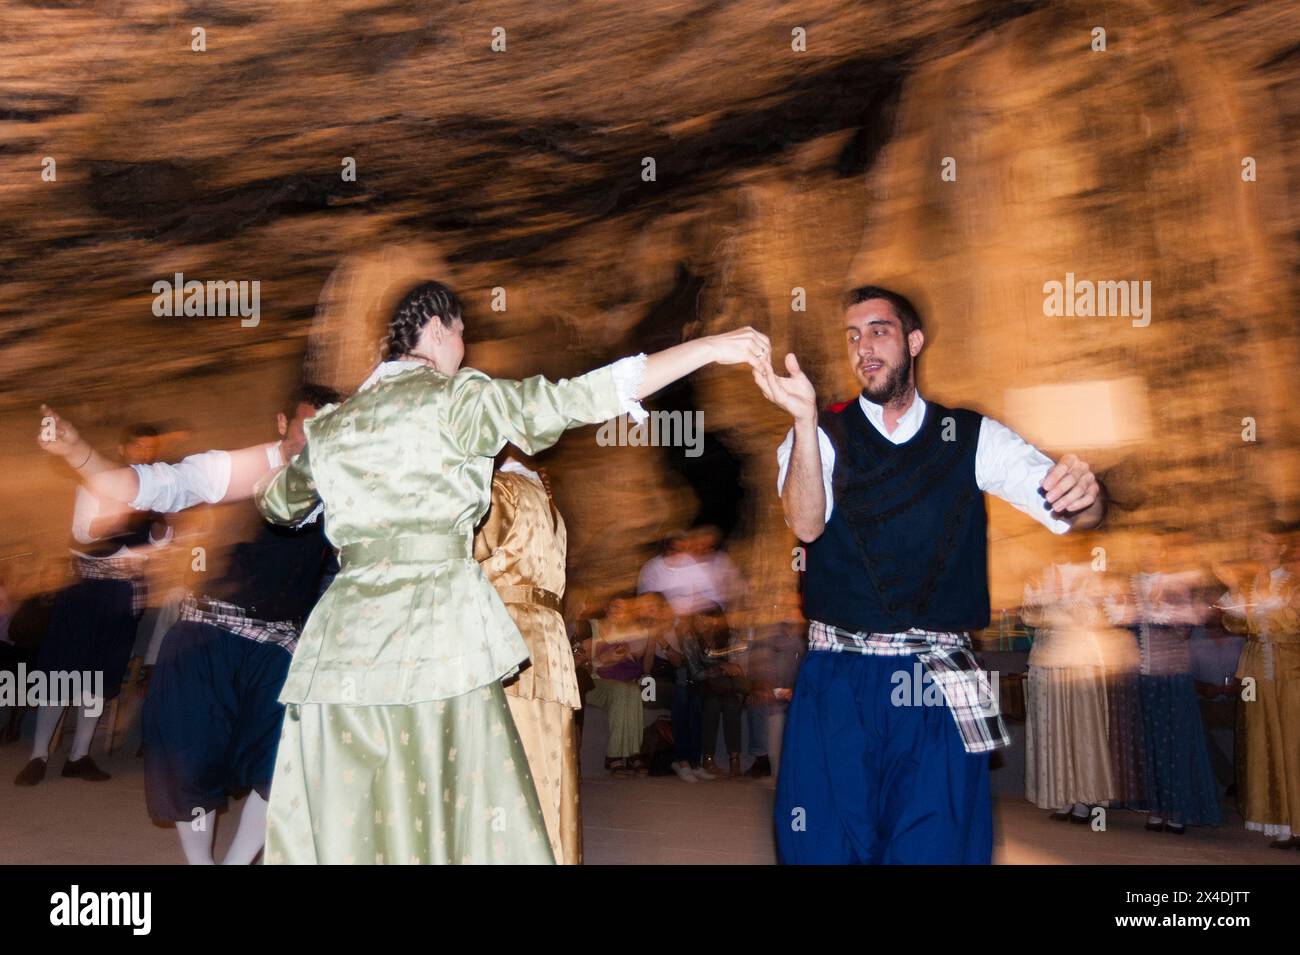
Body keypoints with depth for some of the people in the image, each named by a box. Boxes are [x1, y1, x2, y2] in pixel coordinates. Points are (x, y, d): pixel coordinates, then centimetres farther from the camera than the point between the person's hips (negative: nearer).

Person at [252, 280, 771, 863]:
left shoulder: (332, 425, 16)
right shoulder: (453, 399, 0)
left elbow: (275, 502, 33)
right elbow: (574, 399, -8)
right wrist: (709, 349, -7)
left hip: (342, 643, 5)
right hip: (435, 639, -5)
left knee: (344, 826, 7)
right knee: (459, 820, 0)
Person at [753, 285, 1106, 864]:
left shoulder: (971, 437, 5)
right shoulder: (823, 435, 4)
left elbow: (1074, 509, -4)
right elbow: (806, 525, -15)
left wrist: (1082, 494, -29)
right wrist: (805, 418, -29)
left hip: (942, 685, 1)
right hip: (839, 680, 0)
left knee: (937, 849, 2)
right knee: (826, 847, 6)